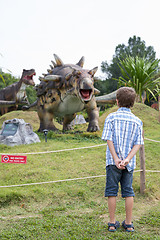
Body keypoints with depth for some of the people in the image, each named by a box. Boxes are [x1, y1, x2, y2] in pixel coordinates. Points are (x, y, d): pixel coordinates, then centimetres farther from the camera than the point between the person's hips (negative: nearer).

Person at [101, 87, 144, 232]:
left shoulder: (111, 117, -3)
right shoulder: (137, 121, 5)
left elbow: (109, 139, -11)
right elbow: (138, 144, -5)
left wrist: (116, 159, -14)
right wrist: (127, 160, -12)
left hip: (113, 161, -2)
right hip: (129, 162, 2)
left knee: (111, 191, 6)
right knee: (128, 192, 11)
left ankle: (112, 223, 10)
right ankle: (128, 223, 15)